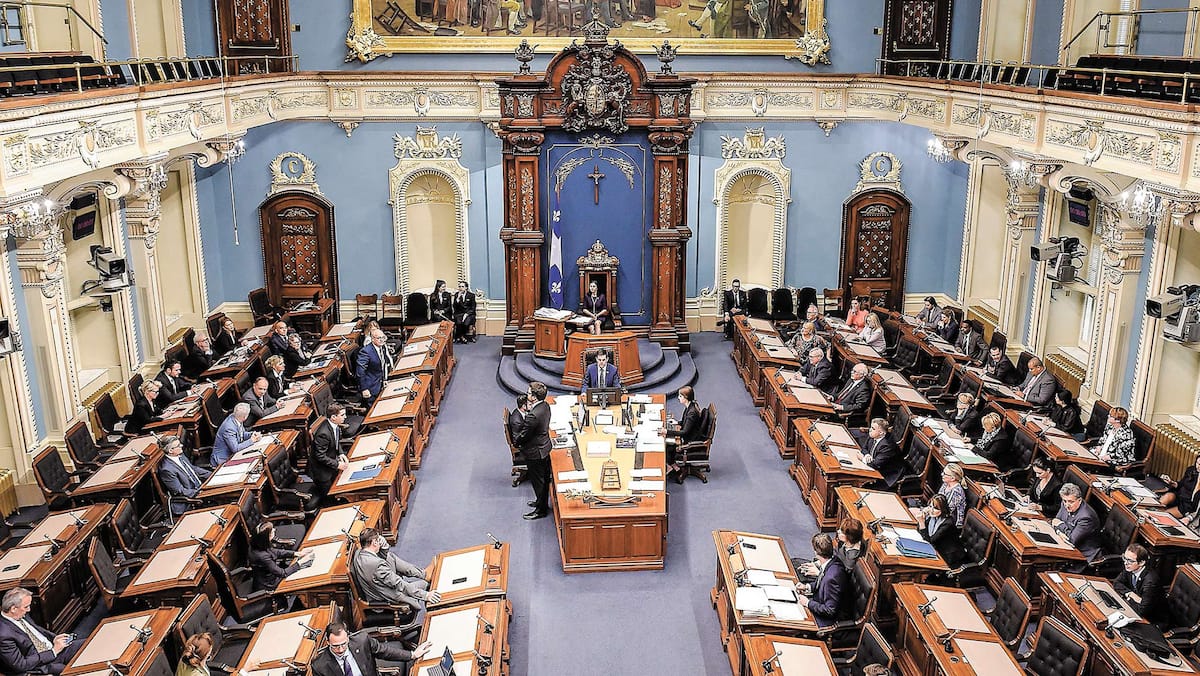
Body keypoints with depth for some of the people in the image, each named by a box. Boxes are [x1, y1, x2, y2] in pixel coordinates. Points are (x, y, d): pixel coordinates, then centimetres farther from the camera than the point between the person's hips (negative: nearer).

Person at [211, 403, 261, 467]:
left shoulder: (235, 418, -5)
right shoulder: (229, 428, -29)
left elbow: (242, 434, 13)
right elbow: (235, 448, -27)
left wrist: (252, 434, -6)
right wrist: (251, 440, -20)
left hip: (232, 454, 8)